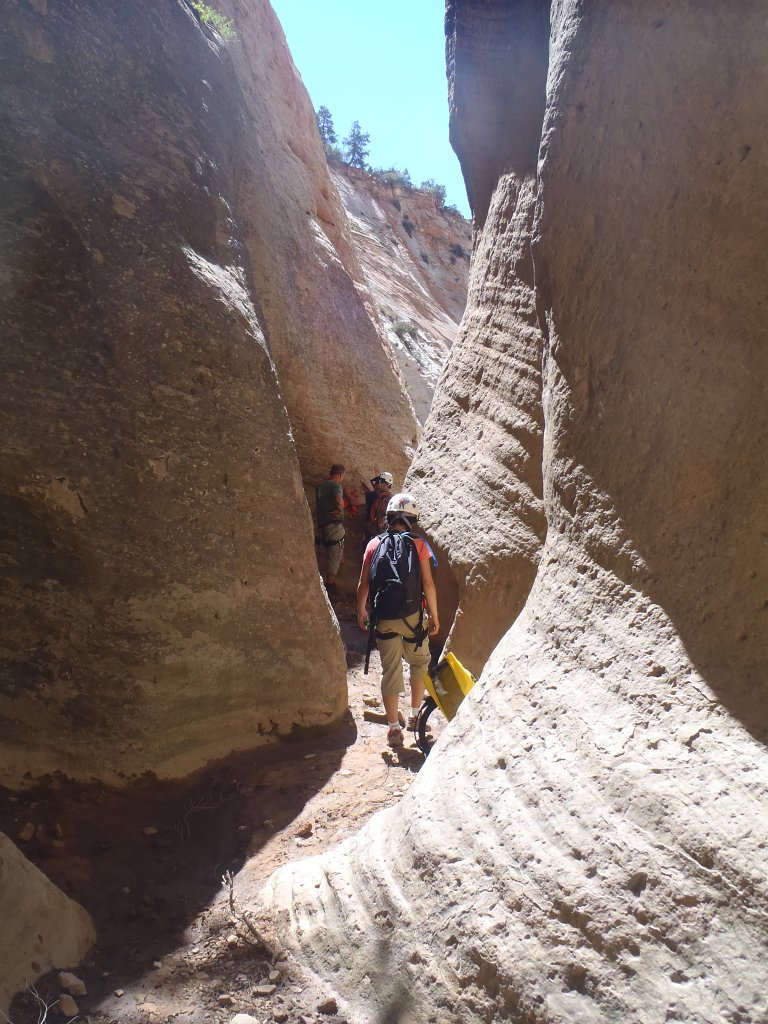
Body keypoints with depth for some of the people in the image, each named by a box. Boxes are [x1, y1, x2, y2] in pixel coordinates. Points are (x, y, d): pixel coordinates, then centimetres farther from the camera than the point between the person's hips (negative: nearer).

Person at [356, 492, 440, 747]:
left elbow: (363, 583, 2)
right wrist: (434, 616, 2)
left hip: (384, 619, 2)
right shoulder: (419, 545, -5)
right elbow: (428, 585, -7)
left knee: (390, 671, 9)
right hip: (413, 617, -1)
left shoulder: (374, 544, 1)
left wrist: (361, 610, 16)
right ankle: (414, 716, 29)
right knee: (419, 665, 20)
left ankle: (394, 729, 13)